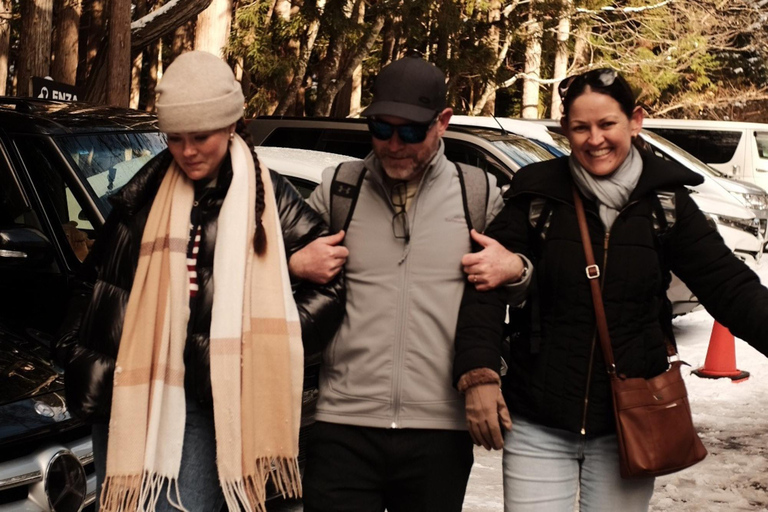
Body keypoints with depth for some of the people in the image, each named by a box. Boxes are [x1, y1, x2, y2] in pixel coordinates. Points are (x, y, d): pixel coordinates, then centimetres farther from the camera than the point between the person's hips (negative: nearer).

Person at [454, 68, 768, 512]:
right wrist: (477, 373, -23)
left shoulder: (664, 202, 0)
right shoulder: (537, 196, -4)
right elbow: (487, 287, -9)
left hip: (628, 428, 1)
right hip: (538, 428, -1)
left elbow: (730, 286, -4)